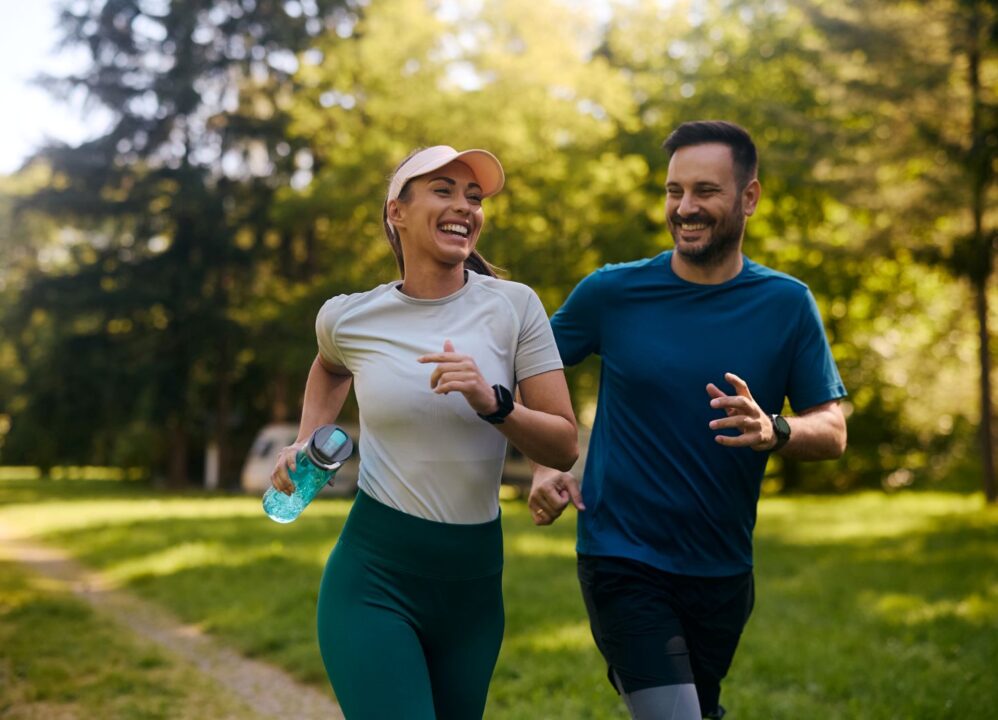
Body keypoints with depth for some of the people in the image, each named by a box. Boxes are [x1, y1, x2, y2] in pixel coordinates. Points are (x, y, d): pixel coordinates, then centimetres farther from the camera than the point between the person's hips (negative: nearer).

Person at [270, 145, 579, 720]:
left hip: (475, 580, 2)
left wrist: (492, 403, -21)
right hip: (374, 578, -2)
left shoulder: (513, 306, -5)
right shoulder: (348, 317, -2)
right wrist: (307, 441, 11)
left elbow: (565, 447, -6)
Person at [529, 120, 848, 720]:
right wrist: (543, 468, -8)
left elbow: (833, 432, -4)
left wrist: (774, 431, -26)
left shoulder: (786, 305, -2)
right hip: (623, 562, -3)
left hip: (723, 571, 3)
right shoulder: (613, 292, -5)